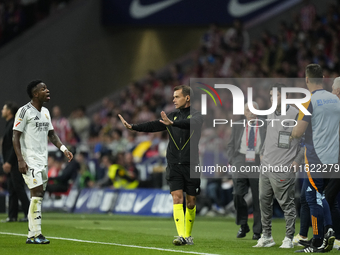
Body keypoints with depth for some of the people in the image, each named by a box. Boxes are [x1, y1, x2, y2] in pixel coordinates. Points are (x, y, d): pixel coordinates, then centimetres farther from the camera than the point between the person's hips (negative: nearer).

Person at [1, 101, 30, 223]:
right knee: (12, 190, 10)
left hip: (15, 163, -10)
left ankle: (29, 214, -8)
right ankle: (12, 216, 12)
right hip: (10, 164, 10)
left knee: (19, 188, -10)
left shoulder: (15, 125, -14)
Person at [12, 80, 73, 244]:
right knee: (37, 193, -15)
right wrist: (20, 160, -19)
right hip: (29, 160, -8)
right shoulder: (25, 111, -9)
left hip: (42, 160, 8)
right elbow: (15, 137, -10)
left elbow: (51, 134, 21)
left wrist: (63, 148, 5)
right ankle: (36, 234, -13)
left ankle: (31, 235, 10)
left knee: (38, 196, 6)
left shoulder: (45, 112, 15)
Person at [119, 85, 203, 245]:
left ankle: (188, 235, 22)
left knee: (190, 202, 5)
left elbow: (191, 123, -27)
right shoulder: (173, 116, 12)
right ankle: (181, 235, -19)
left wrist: (172, 123, -43)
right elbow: (154, 126, 7)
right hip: (174, 165, 3)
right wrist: (132, 127, -4)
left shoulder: (196, 116, -4)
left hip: (191, 166, -3)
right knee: (177, 198, -12)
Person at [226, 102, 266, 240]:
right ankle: (243, 226, 8)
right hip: (240, 163, 1)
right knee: (238, 195, -10)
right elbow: (231, 146, 16)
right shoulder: (237, 127, 13)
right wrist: (232, 161, 3)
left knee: (258, 199, -1)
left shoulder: (265, 127, 7)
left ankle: (257, 231, 8)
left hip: (259, 163, -1)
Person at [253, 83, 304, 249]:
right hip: (266, 167, 8)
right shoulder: (271, 115, 16)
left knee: (287, 204, -4)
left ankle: (289, 238, 2)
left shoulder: (295, 115, -8)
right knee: (264, 201, 9)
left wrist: (298, 160, -9)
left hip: (283, 169, -8)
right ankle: (267, 236, 17)